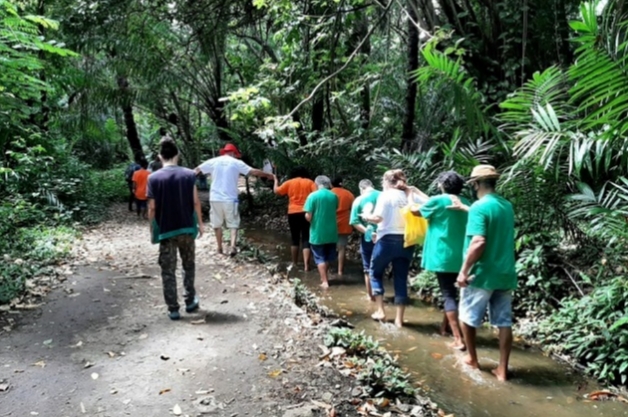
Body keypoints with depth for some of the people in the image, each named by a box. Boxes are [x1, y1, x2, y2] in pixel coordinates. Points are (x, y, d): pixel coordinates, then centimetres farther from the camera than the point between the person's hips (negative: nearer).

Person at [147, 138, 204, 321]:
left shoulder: (154, 178, -7)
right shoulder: (189, 174, -4)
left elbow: (152, 208, -6)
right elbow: (196, 202, -3)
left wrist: (152, 229, 6)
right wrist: (200, 223, 8)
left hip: (165, 230, -1)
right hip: (187, 228, 2)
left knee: (168, 271, 6)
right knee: (189, 265, 19)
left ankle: (173, 309, 9)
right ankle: (190, 301, 25)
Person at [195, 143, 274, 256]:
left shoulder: (213, 161, 5)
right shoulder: (236, 163, 0)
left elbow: (196, 170, 13)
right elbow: (254, 172, 0)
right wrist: (269, 175, 13)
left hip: (215, 198, 2)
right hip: (230, 199, -2)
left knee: (217, 224, 14)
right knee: (233, 224, 6)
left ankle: (219, 248, 21)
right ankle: (233, 246, -13)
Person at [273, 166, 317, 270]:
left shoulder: (289, 183, 6)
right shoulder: (310, 182, 4)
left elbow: (276, 191, 11)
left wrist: (276, 181, 28)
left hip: (293, 213, 1)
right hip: (306, 213, -1)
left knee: (294, 239, 15)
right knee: (306, 239, 0)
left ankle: (294, 263, 23)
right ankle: (306, 265, -8)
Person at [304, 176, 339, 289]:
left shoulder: (313, 196, -12)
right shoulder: (334, 196, -1)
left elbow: (308, 216, -14)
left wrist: (313, 222, 5)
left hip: (318, 233, -4)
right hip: (331, 232, 4)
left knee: (320, 258, 7)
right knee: (328, 257, 20)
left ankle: (325, 282, 6)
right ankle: (325, 277, 33)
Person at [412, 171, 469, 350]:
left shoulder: (438, 201, -10)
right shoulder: (465, 203, 7)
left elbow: (415, 210, 3)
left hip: (443, 256, -6)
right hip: (460, 256, 6)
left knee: (449, 295, -4)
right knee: (450, 291, 21)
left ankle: (458, 339, -8)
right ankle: (444, 327, 36)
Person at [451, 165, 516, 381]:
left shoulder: (479, 207, -16)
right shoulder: (506, 206, 8)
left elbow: (478, 243, -25)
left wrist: (464, 270, -17)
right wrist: (463, 207, 39)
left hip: (483, 274, -6)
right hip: (505, 274, 7)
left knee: (468, 317, 14)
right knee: (504, 322, 9)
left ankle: (472, 358, 28)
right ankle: (502, 369, 15)